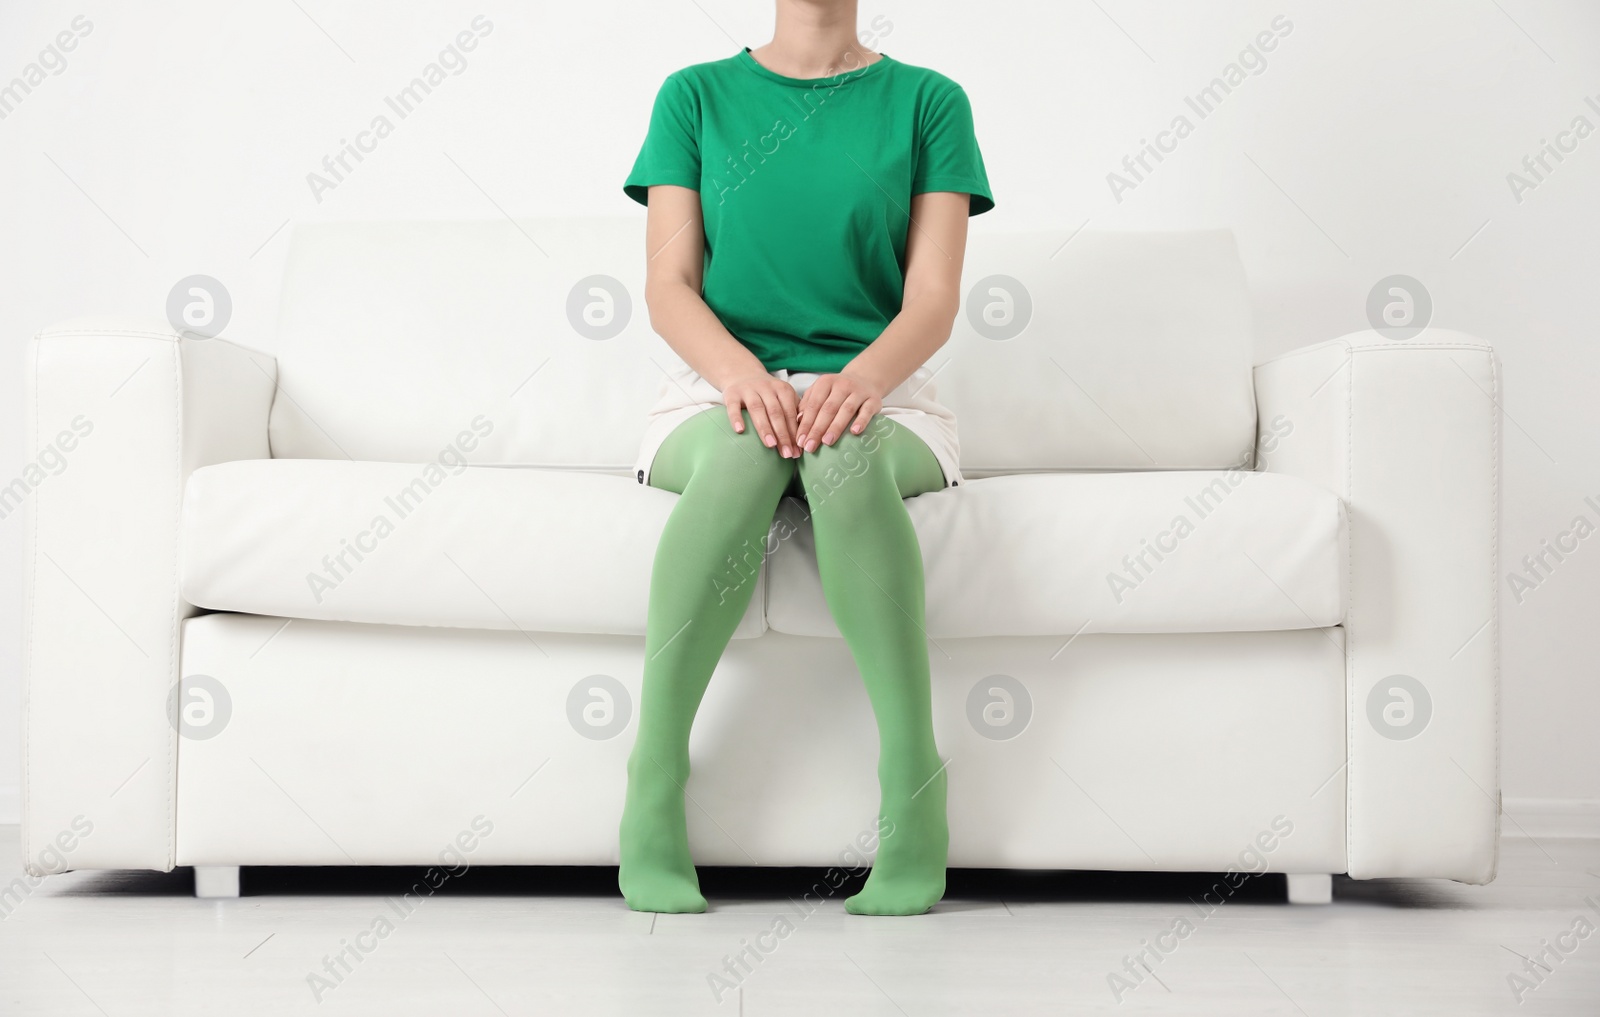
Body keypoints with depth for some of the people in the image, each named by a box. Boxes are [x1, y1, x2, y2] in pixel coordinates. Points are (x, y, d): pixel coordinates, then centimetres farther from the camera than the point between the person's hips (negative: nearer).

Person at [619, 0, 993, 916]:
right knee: (743, 452, -37)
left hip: (879, 397, 0)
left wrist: (865, 375, -24)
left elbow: (934, 300, -2)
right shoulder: (697, 96, 10)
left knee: (844, 453, -37)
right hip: (720, 388, 0)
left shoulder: (928, 102, 7)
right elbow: (669, 286, 0)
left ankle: (916, 793, -35)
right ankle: (653, 797, -32)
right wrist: (740, 369, -22)